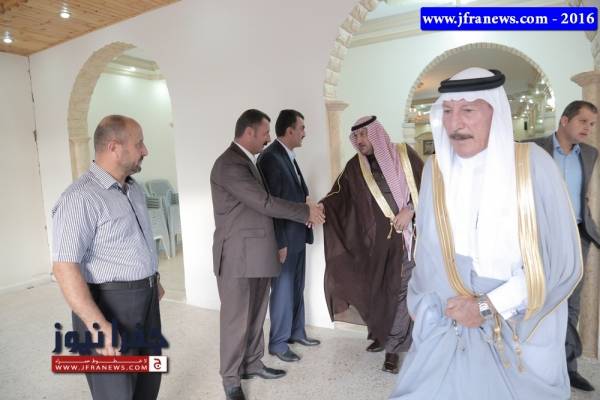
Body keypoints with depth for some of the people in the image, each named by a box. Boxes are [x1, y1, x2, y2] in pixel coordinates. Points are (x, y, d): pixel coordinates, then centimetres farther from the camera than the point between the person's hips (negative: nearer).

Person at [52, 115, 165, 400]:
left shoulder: (133, 188, 9)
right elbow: (64, 267, -24)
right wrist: (98, 325, -28)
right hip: (109, 303, -8)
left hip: (146, 298, 9)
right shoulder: (80, 198, -20)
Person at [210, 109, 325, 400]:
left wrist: (304, 212, 6)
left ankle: (252, 364, 36)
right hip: (237, 256, -9)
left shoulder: (248, 161, 15)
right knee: (236, 320, 5)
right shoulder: (229, 164, -18)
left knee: (256, 316, 18)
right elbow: (265, 202, -22)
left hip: (257, 254, 9)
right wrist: (306, 212, -12)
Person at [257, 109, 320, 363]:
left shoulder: (289, 156, 12)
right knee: (283, 289, 4)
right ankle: (278, 342, 20)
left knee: (296, 287, 18)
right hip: (283, 237, -9)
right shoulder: (270, 157, -17)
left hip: (297, 234, 9)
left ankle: (296, 332, 34)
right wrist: (279, 242, -20)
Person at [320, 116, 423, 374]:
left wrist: (410, 210, -13)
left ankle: (393, 347, 11)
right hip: (373, 237, 3)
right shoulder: (355, 167, 5)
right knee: (374, 287, 9)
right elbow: (338, 195, 0)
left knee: (399, 288, -1)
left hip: (405, 234, -2)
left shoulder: (404, 155, -2)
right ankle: (382, 334, 30)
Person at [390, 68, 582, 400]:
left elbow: (562, 263, -11)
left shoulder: (533, 164, -12)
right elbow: (429, 256, 3)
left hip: (522, 330, -2)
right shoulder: (435, 170, -3)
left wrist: (488, 307, -13)